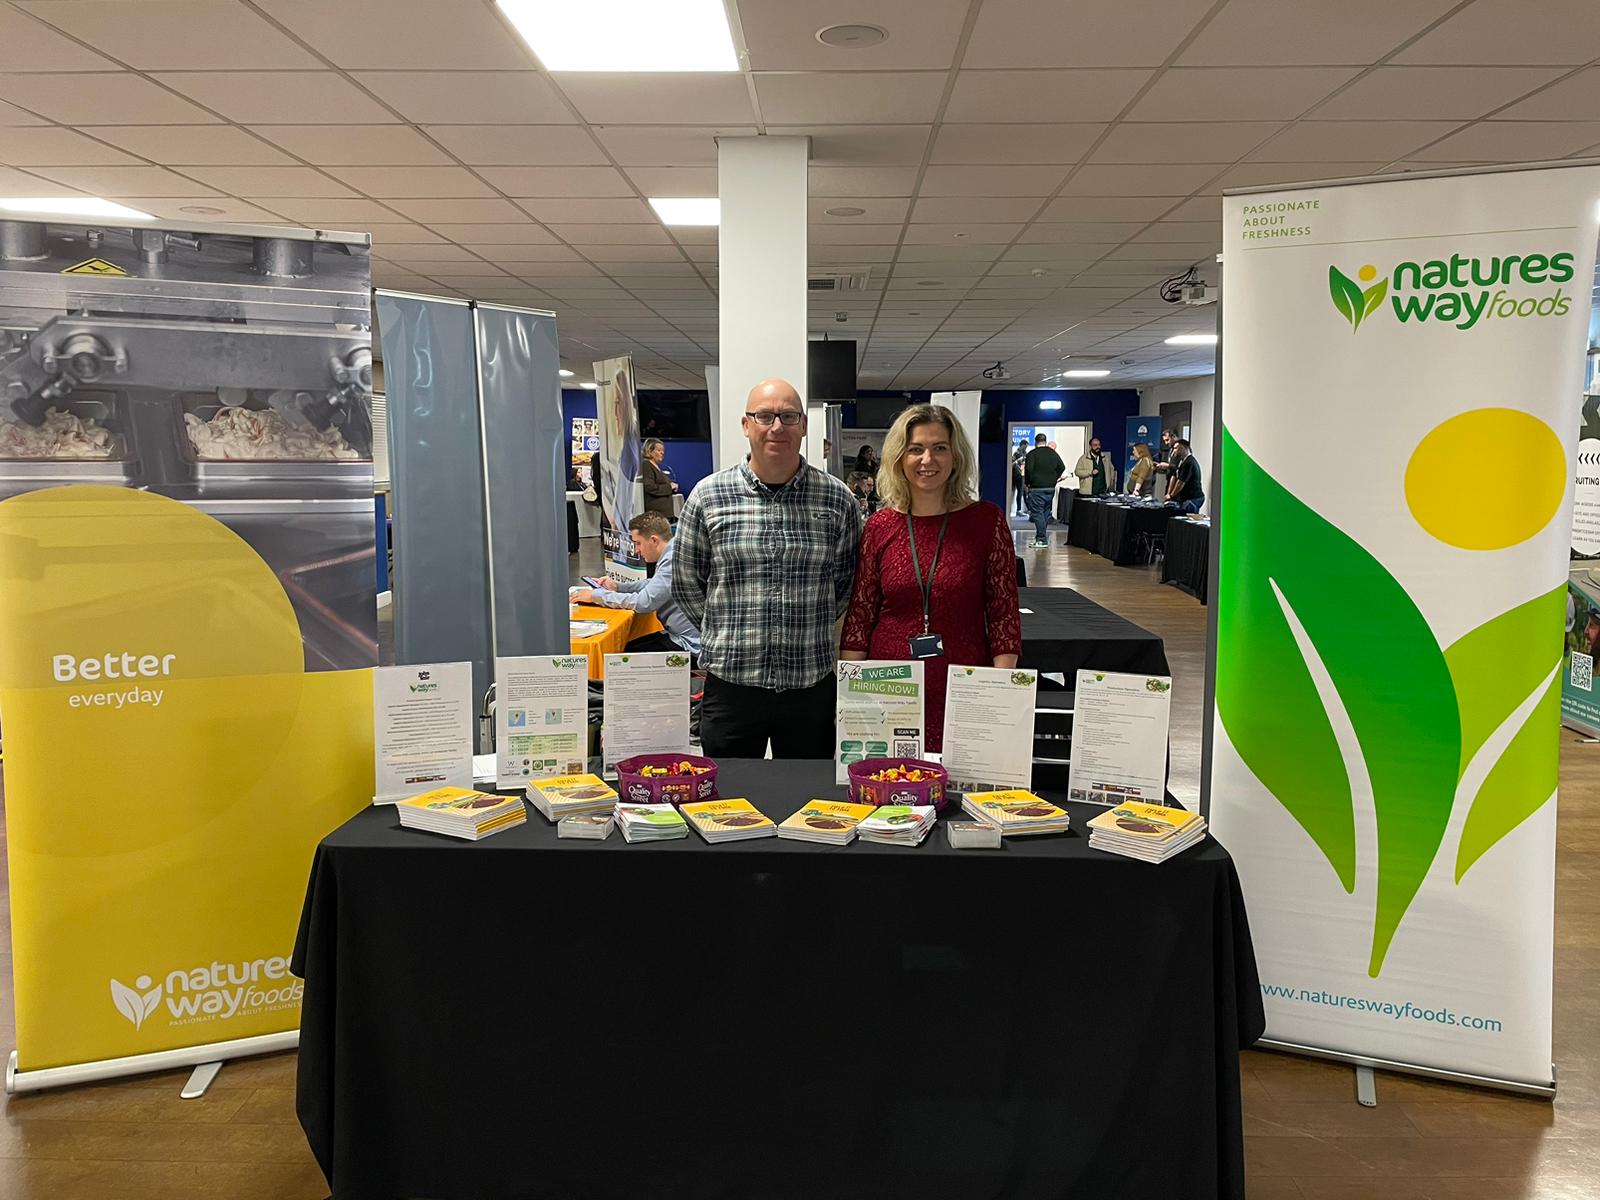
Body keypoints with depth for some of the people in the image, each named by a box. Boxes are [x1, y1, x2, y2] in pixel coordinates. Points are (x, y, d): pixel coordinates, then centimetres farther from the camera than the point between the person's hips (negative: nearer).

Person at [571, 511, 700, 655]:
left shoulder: (674, 561, -22)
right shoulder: (669, 555, 10)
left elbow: (643, 602, -23)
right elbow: (653, 584, 28)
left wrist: (596, 595, -13)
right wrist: (617, 586, 14)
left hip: (688, 645, -10)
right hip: (676, 635, 10)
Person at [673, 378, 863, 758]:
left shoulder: (837, 499, 1)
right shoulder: (708, 496, -1)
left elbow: (846, 583, 10)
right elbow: (687, 584, 7)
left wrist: (807, 632, 8)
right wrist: (728, 632, 8)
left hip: (812, 684, 1)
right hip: (730, 684, 0)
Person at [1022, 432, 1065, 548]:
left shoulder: (1032, 454, -8)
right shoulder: (1053, 454, 9)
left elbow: (1028, 469, -15)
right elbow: (1062, 467, 7)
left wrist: (1027, 482, -2)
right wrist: (1054, 479, 15)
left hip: (1036, 488, -6)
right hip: (1051, 488, 6)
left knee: (1037, 513, -5)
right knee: (1046, 513, 14)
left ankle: (1042, 540, -10)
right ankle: (1040, 537, 20)